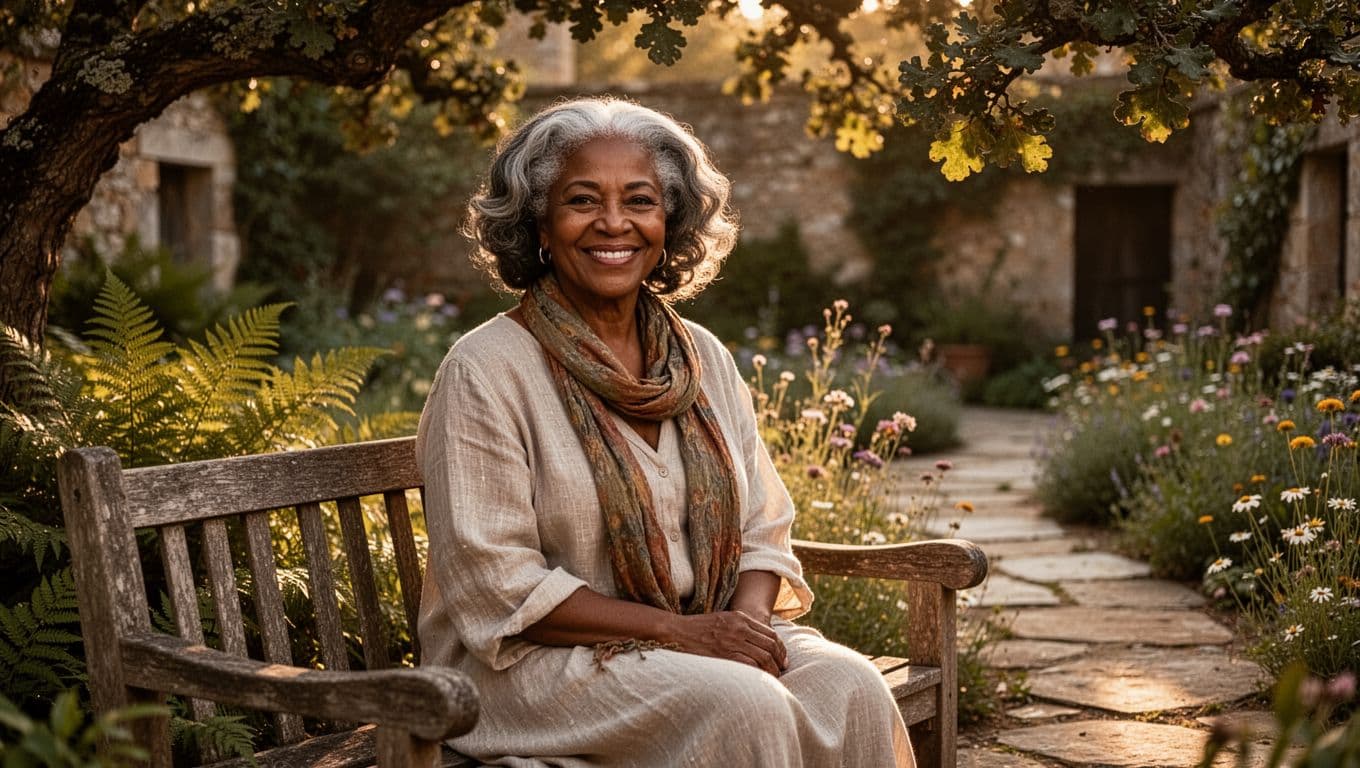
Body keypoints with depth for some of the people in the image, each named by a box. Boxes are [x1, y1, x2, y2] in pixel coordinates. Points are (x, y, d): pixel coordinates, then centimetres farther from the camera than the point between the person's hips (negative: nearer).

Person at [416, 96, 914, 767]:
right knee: (746, 707, -30)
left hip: (714, 636, 5)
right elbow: (496, 583, -14)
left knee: (850, 688, -22)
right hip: (538, 660, -5)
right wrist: (678, 629, -19)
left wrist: (750, 615, -11)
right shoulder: (485, 370, -9)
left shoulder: (704, 359, 9)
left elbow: (761, 529, 12)